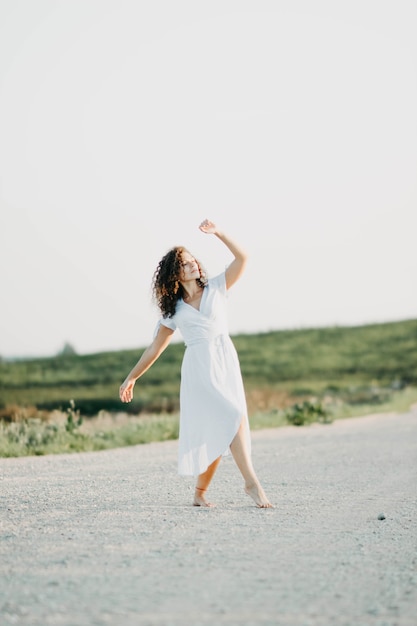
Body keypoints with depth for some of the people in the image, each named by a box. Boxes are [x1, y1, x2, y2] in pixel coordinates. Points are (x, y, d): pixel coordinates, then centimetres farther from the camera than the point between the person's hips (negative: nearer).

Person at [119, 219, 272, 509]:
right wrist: (132, 377, 15)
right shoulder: (174, 309, 11)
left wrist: (218, 233, -7)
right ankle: (251, 481, -20)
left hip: (226, 360, 2)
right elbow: (155, 348, 16)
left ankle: (200, 493, 9)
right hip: (199, 366, -2)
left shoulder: (216, 287, 13)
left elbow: (241, 258, 1)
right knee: (232, 417, -18)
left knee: (218, 433, 0)